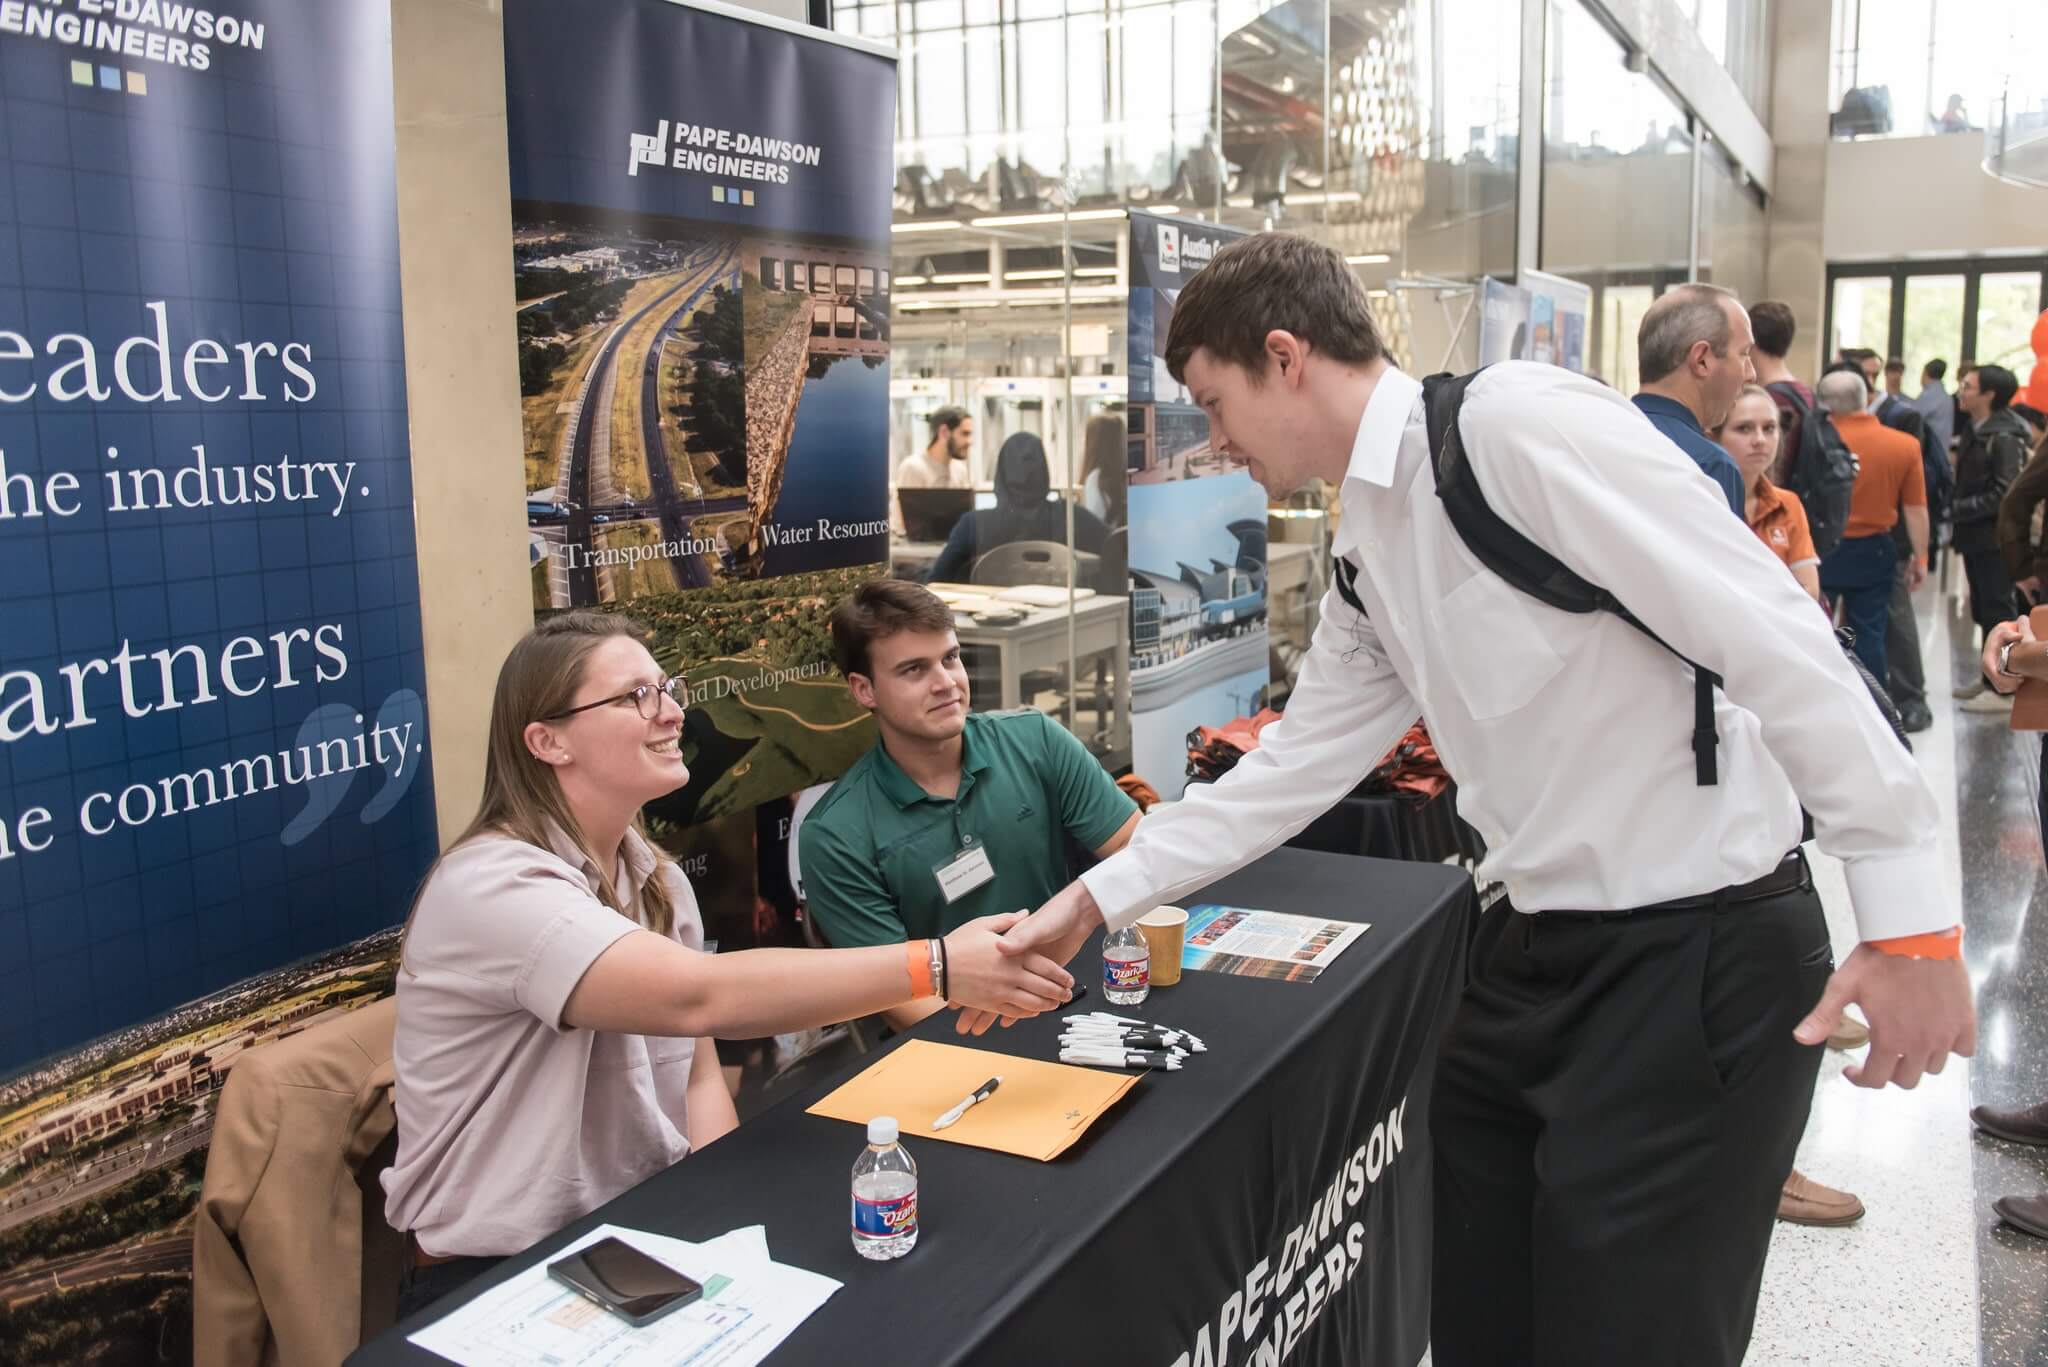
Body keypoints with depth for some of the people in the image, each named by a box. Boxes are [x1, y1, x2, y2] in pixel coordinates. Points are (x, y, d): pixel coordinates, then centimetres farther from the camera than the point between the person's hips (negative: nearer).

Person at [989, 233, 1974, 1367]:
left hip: (1701, 954, -8)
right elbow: (1293, 766, 16)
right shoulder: (1366, 549, 10)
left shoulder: (1513, 422, -18)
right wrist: (1095, 901, 17)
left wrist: (1906, 910, -20)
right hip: (1537, 949, 9)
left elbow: (1774, 637, -21)